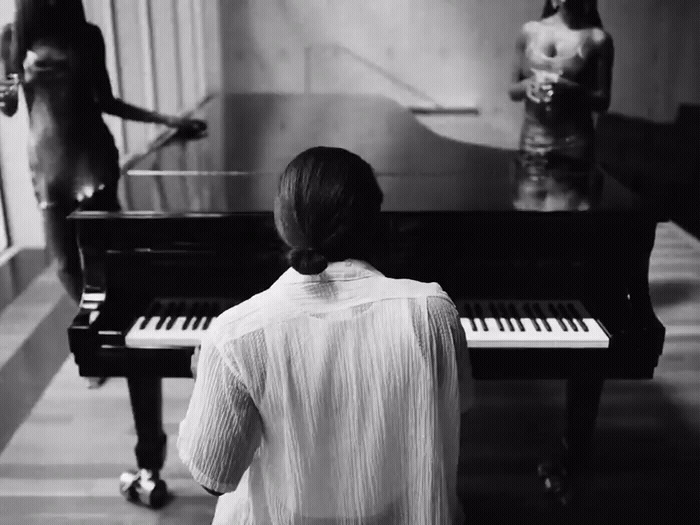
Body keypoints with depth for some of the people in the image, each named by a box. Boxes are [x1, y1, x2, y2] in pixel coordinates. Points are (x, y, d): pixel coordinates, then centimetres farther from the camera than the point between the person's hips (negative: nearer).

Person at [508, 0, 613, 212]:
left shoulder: (597, 38, -1)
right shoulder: (530, 31, 6)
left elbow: (603, 101, -1)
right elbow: (512, 90, 10)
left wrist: (571, 90, -19)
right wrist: (527, 85, -12)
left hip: (573, 145, -2)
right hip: (532, 142, 2)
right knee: (529, 204, 2)